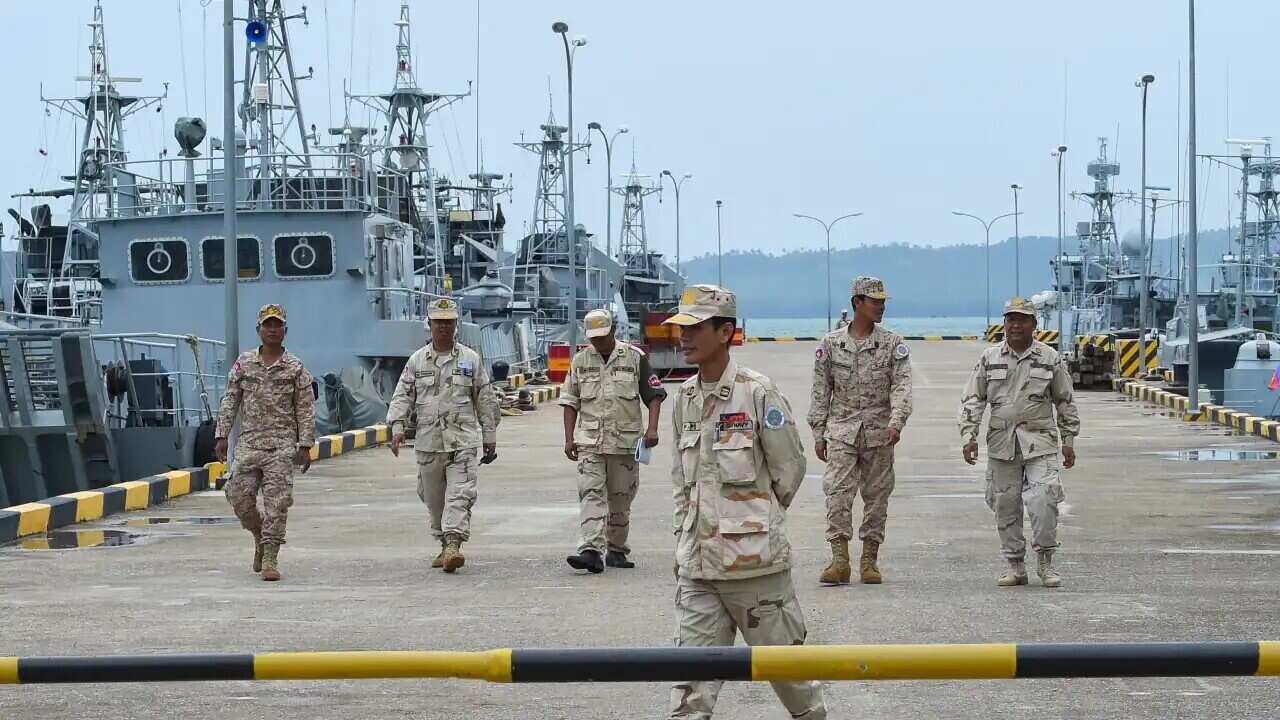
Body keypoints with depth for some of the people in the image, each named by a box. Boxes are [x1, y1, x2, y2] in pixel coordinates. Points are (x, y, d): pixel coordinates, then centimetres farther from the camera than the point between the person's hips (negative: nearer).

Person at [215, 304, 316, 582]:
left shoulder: (295, 368, 2)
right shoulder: (243, 363, 8)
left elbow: (306, 409, 2)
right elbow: (229, 401, 9)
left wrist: (305, 445, -4)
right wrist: (221, 435, 2)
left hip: (281, 446, -2)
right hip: (248, 442, 2)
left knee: (277, 501, -7)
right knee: (239, 495, -2)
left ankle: (270, 556, -2)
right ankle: (260, 536, 25)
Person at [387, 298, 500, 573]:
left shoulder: (470, 359, 8)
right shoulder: (417, 360, 9)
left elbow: (485, 399, 11)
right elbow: (402, 396, 6)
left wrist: (490, 436, 11)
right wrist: (397, 426, -9)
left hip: (463, 440, -2)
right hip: (429, 441, 2)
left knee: (460, 495, -15)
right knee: (434, 498, 9)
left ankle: (454, 545, -23)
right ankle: (445, 545, 22)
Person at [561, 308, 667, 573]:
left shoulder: (635, 357, 1)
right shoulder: (580, 361, 8)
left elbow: (655, 394, 4)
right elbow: (570, 402, 12)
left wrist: (652, 428, -8)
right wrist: (569, 438, 4)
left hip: (625, 441, 0)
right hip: (589, 442, 1)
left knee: (620, 498, 8)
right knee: (591, 494, -13)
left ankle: (616, 550, 20)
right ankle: (591, 551, -21)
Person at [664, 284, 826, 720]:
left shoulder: (758, 393, -10)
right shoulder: (686, 399, 10)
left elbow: (789, 470, -3)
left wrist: (758, 520, 8)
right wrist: (683, 540, 14)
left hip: (755, 558, -5)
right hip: (697, 564, 5)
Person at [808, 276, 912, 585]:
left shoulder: (893, 344, 4)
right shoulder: (831, 344, 5)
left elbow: (902, 385, -5)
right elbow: (821, 392, 8)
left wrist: (896, 422, -22)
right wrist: (818, 434, 4)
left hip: (879, 432, 1)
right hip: (841, 430, -1)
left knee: (877, 496, 5)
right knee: (838, 493, -11)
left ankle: (869, 561, 13)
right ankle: (839, 560, -11)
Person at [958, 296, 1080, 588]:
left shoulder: (1050, 358, 4)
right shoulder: (990, 358, 7)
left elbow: (1065, 402, 11)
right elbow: (973, 399, 8)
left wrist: (1068, 440, 9)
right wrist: (969, 436, -2)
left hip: (1040, 441, -2)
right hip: (1001, 443, 2)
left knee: (1043, 500, -15)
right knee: (1005, 505, 4)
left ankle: (1045, 561, 0)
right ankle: (1015, 566, 15)